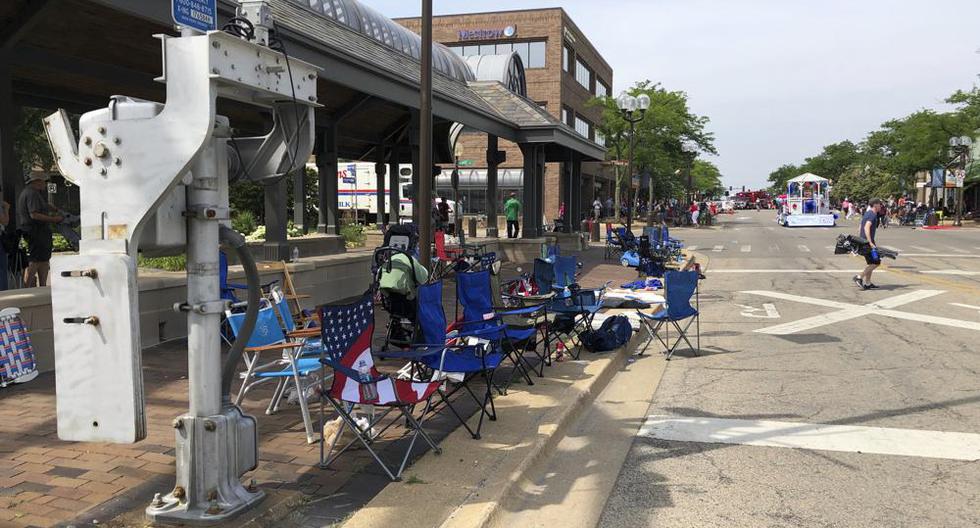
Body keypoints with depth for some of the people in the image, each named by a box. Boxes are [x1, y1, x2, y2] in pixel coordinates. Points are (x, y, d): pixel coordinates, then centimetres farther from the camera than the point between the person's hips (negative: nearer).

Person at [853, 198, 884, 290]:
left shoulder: (867, 214, 18)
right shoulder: (873, 215, -12)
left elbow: (859, 229, 23)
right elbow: (867, 228, -25)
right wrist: (870, 242, -29)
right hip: (867, 242, -10)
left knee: (871, 263, 14)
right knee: (876, 262, -7)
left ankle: (867, 283, 15)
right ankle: (859, 277, -8)